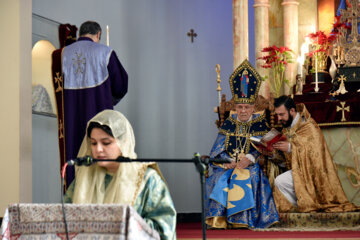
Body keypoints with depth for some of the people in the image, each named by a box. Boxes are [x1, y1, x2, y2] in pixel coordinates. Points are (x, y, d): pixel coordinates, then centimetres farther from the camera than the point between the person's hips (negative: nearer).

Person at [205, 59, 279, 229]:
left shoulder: (260, 123, 5)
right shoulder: (228, 123, 13)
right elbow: (218, 149, 7)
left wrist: (249, 158, -22)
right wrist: (227, 160, -14)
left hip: (252, 164, -2)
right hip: (228, 164, 2)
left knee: (249, 177, -33)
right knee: (218, 178, -26)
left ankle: (243, 219, -29)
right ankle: (219, 218, -24)